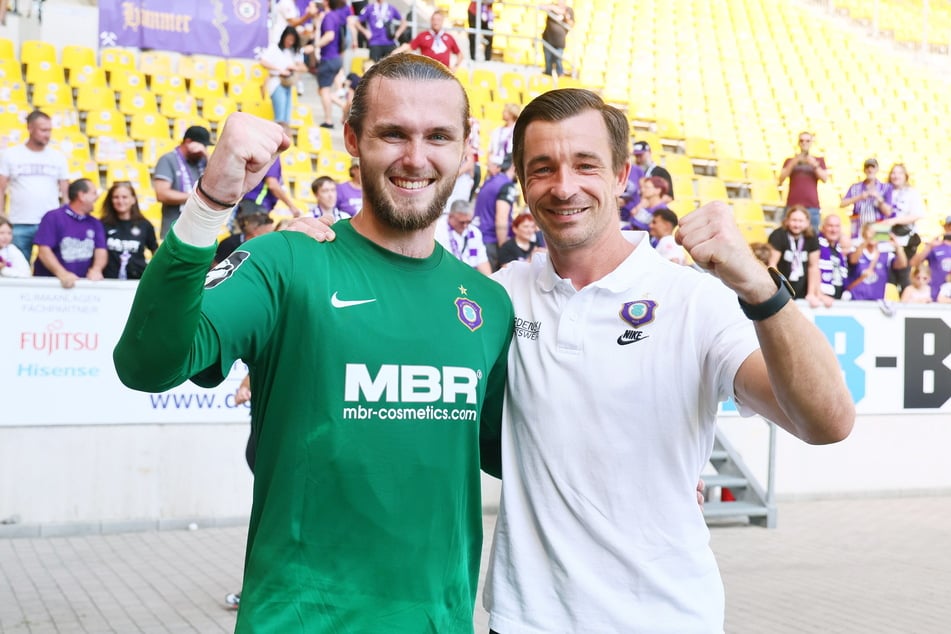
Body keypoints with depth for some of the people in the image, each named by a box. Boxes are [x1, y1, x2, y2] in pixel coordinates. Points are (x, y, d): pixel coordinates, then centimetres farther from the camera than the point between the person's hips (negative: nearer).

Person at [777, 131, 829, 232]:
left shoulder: (818, 160, 16)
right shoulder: (790, 160, 15)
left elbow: (825, 178, 2)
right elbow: (781, 179, 1)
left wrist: (814, 165, -9)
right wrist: (793, 163, -9)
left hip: (812, 206, 0)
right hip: (793, 204, 0)